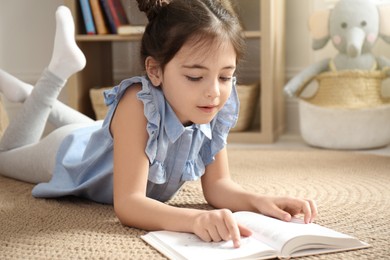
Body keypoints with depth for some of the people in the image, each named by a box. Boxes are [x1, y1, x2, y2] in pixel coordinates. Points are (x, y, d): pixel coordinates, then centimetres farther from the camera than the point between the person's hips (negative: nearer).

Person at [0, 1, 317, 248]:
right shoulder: (138, 105, -48)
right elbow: (127, 204, -51)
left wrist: (260, 201, -46)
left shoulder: (216, 109, -32)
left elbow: (217, 184, -25)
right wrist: (194, 219, -69)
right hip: (70, 153, -4)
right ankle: (60, 69, 26)